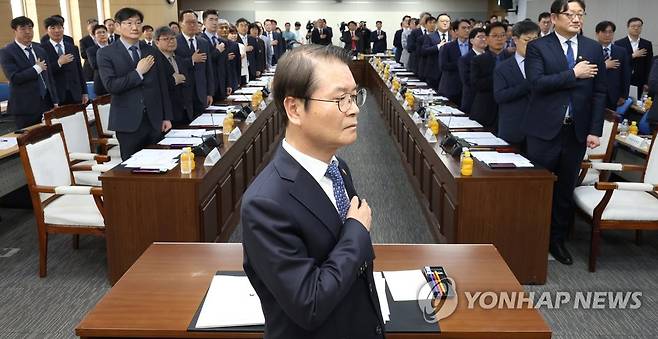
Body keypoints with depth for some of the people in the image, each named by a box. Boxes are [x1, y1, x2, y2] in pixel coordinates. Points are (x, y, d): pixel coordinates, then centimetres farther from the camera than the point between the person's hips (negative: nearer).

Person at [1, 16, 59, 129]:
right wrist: (37, 68, -10)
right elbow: (14, 78, -16)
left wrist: (55, 101, 12)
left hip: (47, 104, 5)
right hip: (25, 108, -5)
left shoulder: (40, 50, 15)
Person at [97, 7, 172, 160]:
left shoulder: (152, 52, 10)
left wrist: (167, 117, 8)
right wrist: (138, 72, -13)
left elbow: (162, 86, 11)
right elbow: (111, 86, -13)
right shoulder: (105, 54, -1)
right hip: (129, 121, -3)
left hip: (155, 120, 3)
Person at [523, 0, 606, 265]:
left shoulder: (593, 49, 8)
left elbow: (599, 92, 7)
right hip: (545, 129, -3)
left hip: (577, 131, 3)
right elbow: (537, 83, -17)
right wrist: (573, 74, -15)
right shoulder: (537, 47, -2)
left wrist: (595, 130, 0)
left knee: (565, 189, 10)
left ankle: (557, 240, 24)